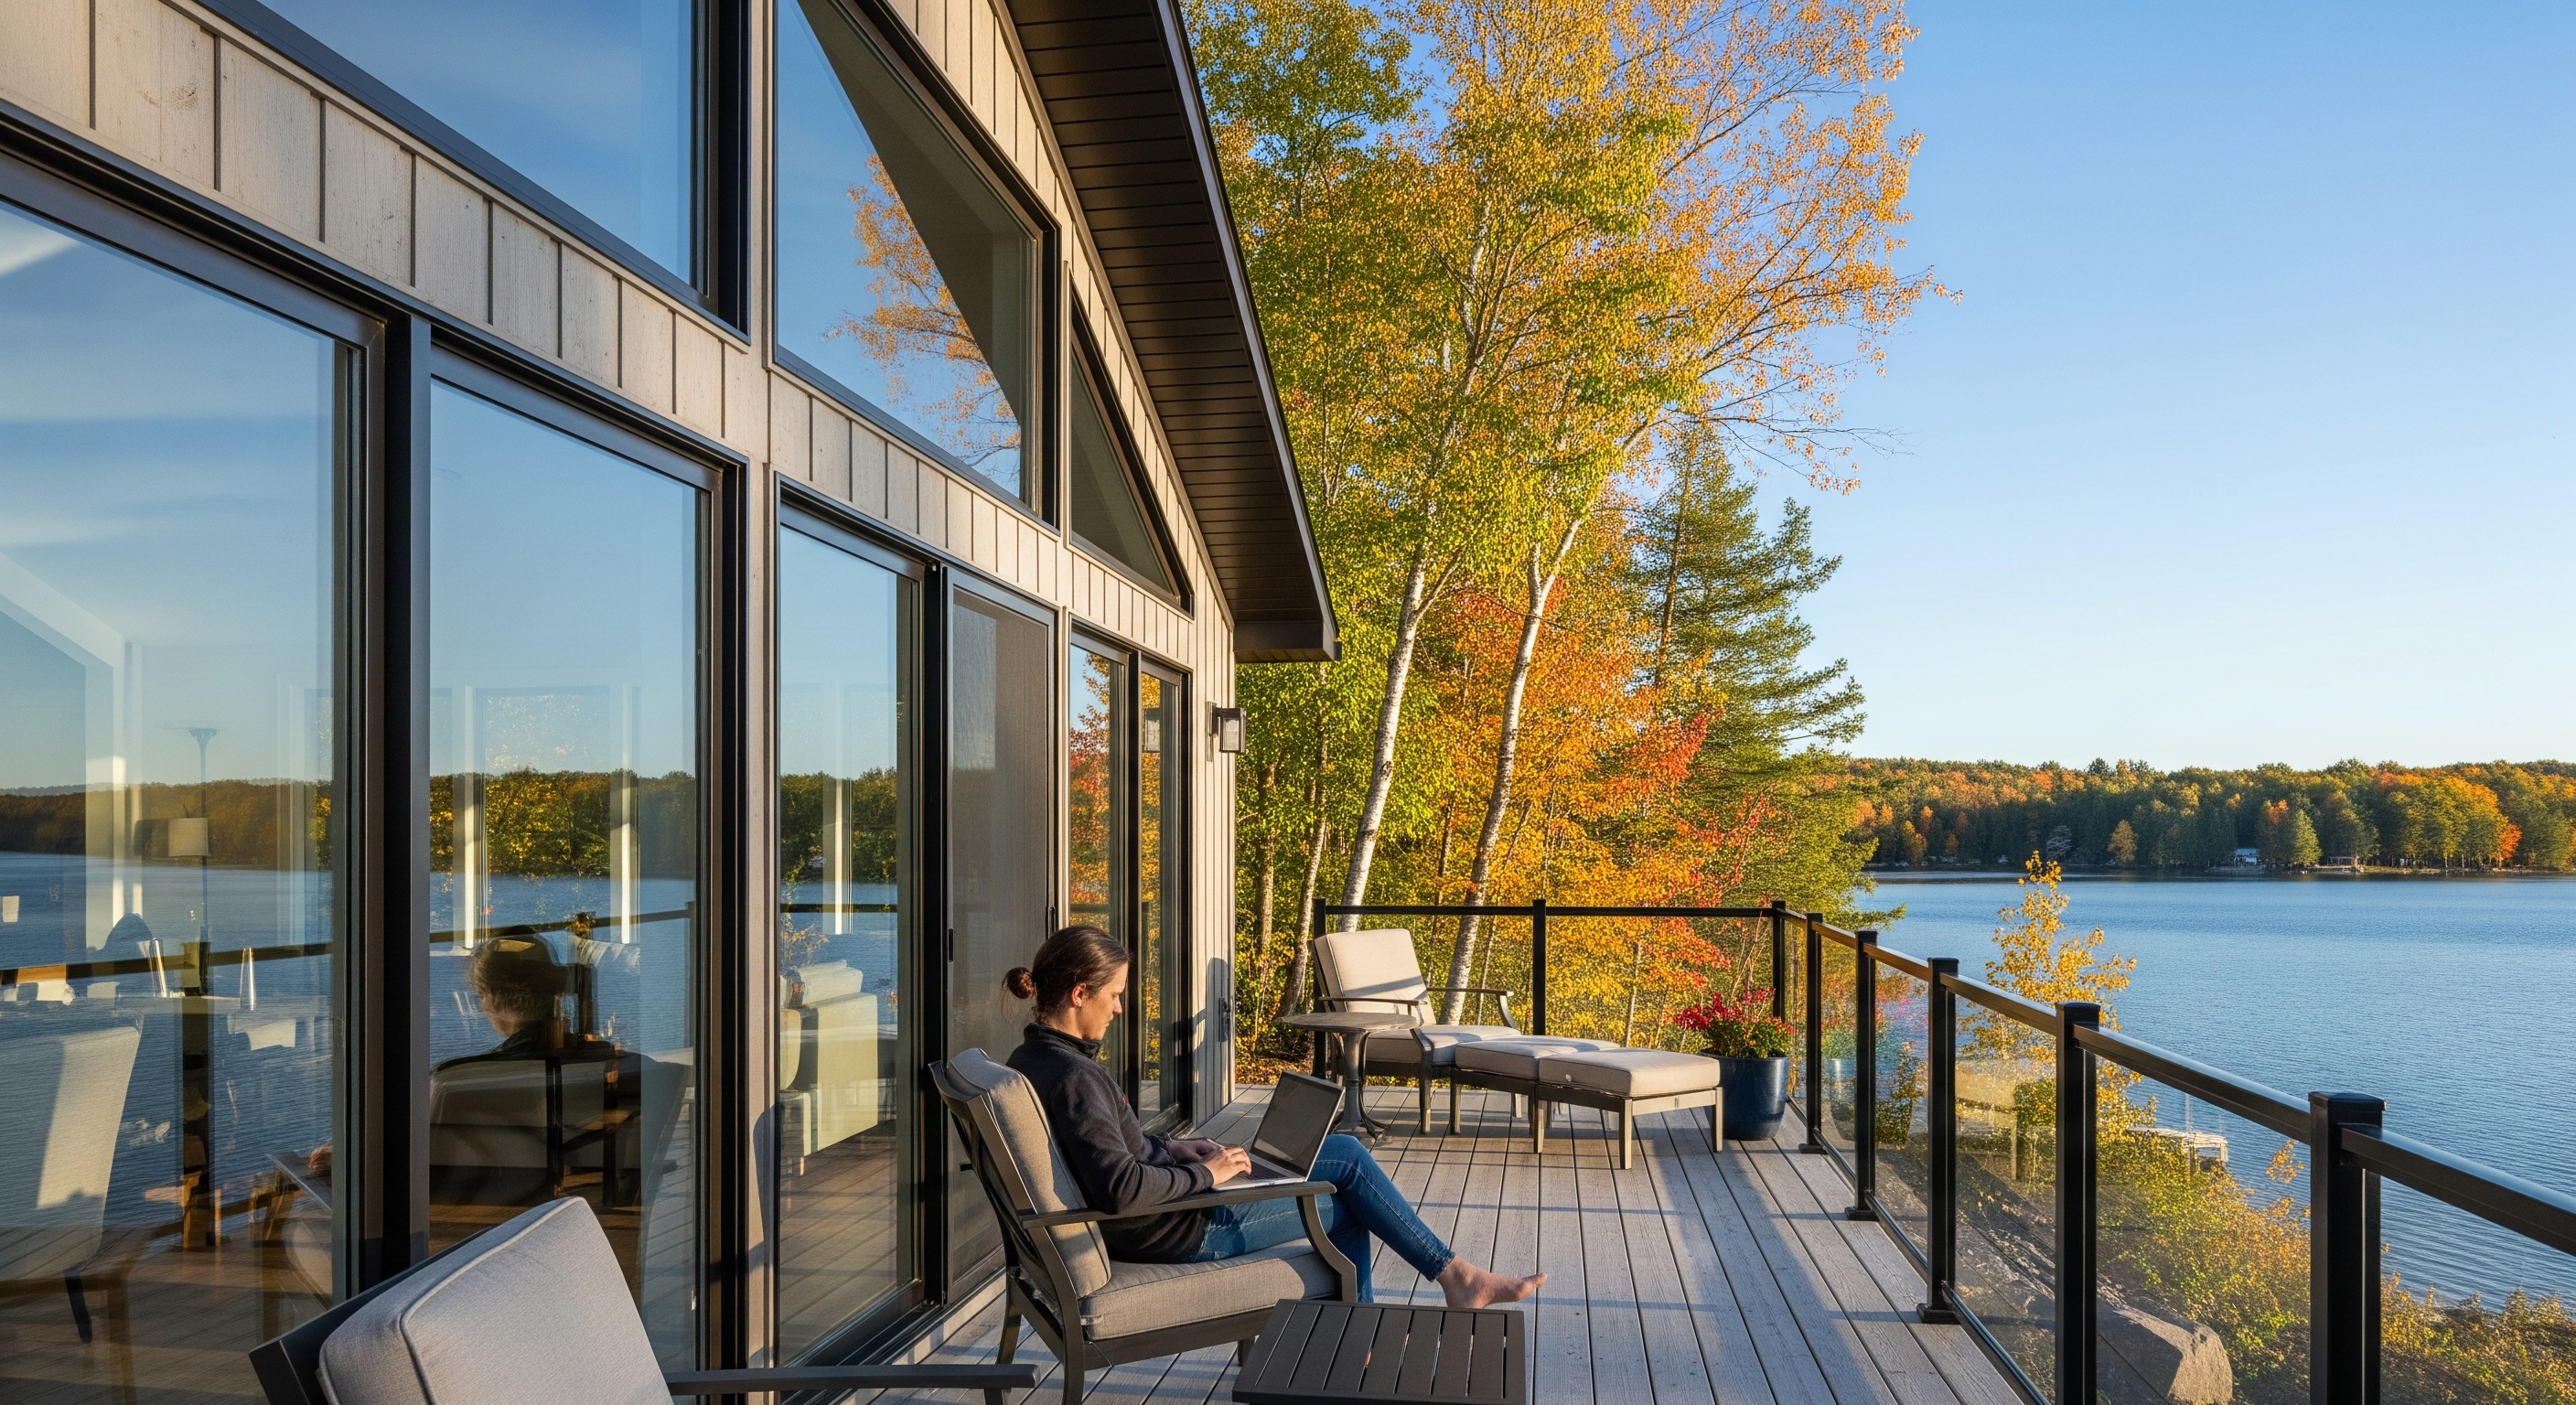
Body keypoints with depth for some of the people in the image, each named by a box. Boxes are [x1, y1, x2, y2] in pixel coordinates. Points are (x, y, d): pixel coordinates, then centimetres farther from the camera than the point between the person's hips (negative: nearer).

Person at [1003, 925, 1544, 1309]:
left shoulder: (1032, 1057, 2)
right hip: (1182, 1230, -10)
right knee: (1348, 1160, 4)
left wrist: (1175, 1148, 5)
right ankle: (1456, 1276, 21)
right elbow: (1118, 1188, -35)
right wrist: (1205, 1173, -21)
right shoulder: (1072, 1075, -28)